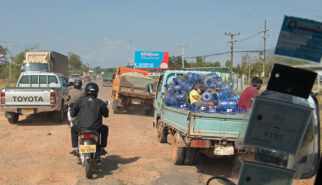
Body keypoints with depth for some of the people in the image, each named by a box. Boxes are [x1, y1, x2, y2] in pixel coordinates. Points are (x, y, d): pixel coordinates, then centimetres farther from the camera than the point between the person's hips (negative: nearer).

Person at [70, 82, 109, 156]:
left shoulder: (80, 101, 0)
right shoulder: (100, 102, 1)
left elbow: (72, 114, 7)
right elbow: (106, 114, 12)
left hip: (81, 127, 0)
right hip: (96, 128, 0)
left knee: (73, 129, 34)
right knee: (105, 129, 32)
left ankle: (75, 148, 25)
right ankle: (102, 148, 26)